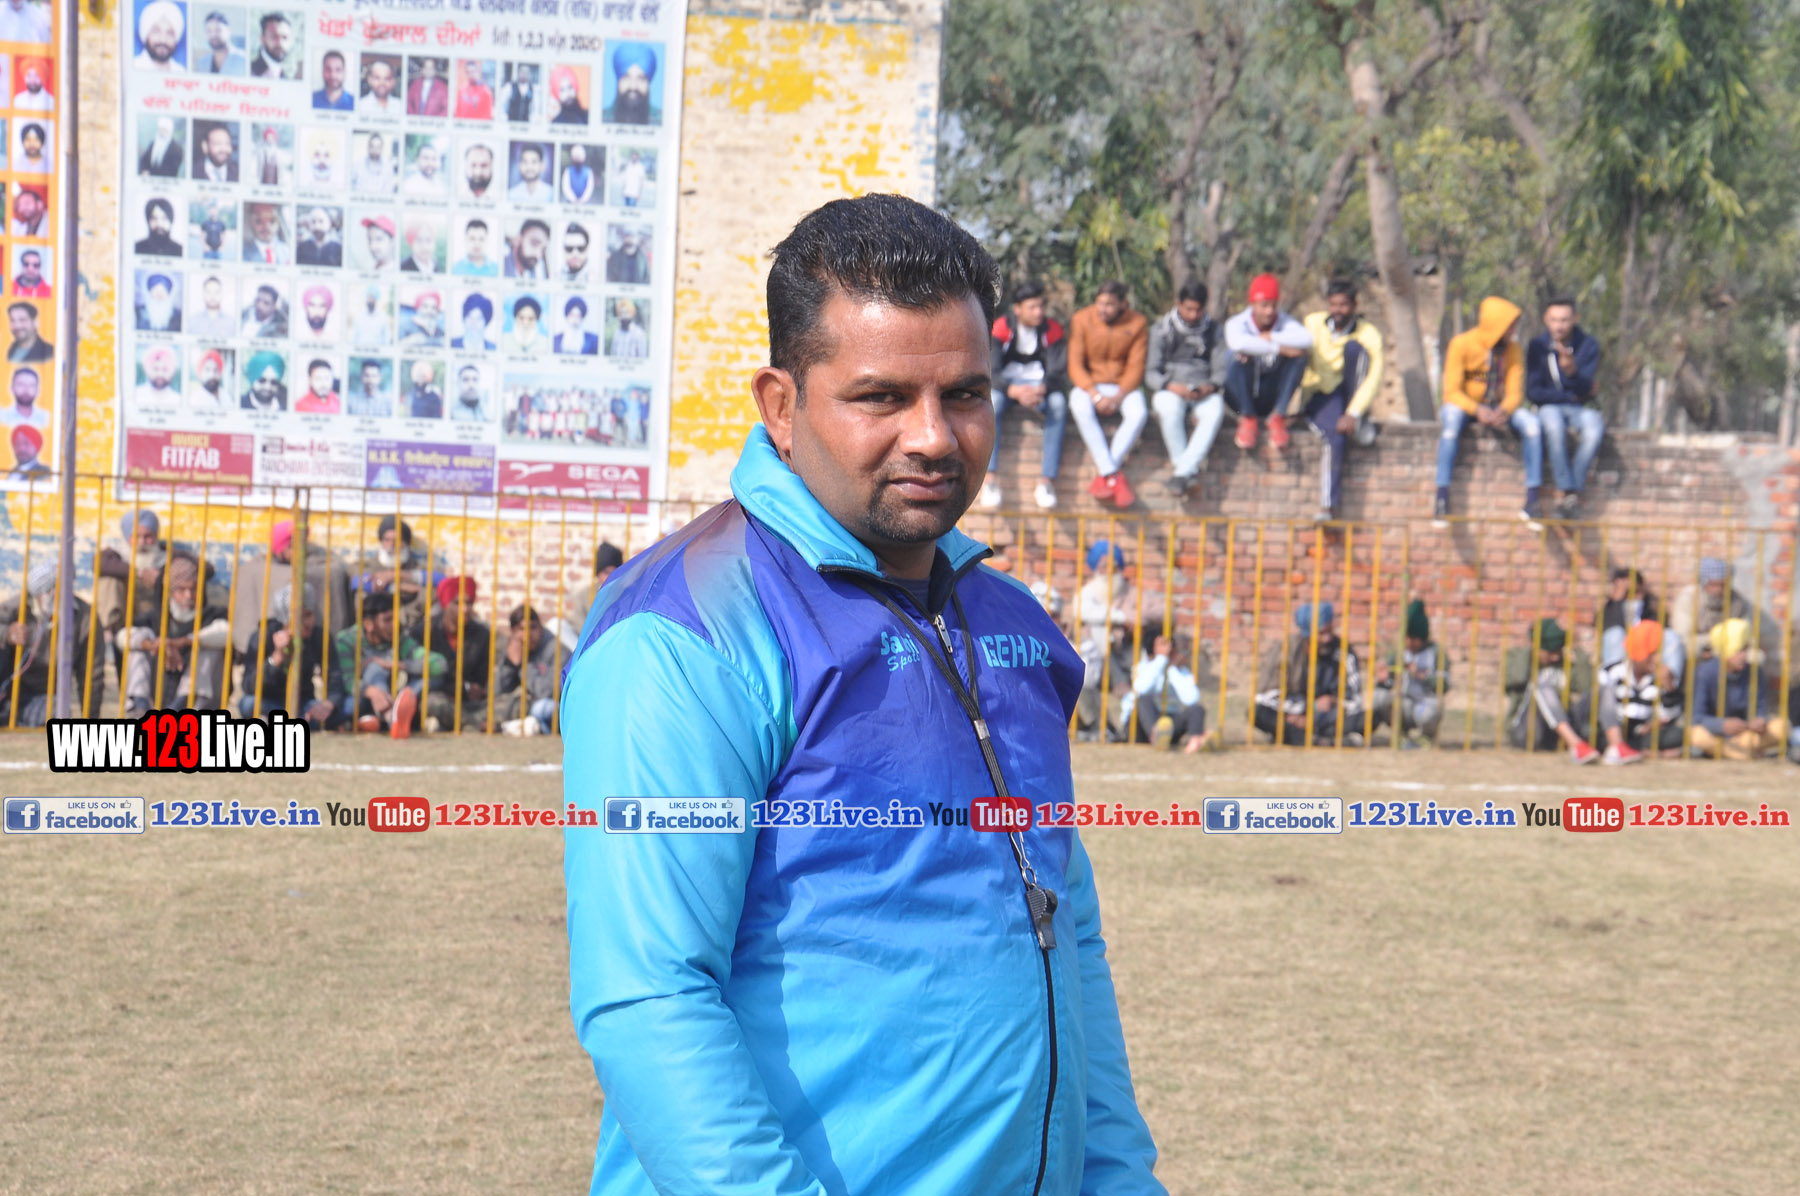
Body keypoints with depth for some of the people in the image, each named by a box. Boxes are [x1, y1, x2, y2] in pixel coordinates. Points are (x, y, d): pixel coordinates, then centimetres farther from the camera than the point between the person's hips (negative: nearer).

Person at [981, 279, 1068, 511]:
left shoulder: (1053, 330, -4)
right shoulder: (1000, 328, -9)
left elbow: (1059, 373, -9)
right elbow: (989, 372, -16)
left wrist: (1041, 390, -32)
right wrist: (1014, 390, -36)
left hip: (1039, 385, 1)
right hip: (1006, 384, -1)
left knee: (1058, 402, -32)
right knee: (992, 400, -36)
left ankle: (1047, 481, -33)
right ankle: (990, 479, -39)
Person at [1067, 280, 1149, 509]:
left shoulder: (1137, 323, -4)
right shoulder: (1081, 320, -7)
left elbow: (1135, 368, -5)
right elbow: (1075, 366, -8)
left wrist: (1118, 397, -20)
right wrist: (1096, 395, -22)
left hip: (1123, 386, 1)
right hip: (1089, 385, -1)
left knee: (1139, 412, -32)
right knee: (1080, 407, -35)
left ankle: (1102, 475, -31)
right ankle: (1114, 476, -39)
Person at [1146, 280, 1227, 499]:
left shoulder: (1213, 330, 12)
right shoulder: (1161, 329, 6)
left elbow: (1221, 370, 9)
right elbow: (1150, 373, 1)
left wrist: (1211, 386, -15)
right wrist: (1171, 386, -20)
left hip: (1203, 392, 1)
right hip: (1170, 391, -1)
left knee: (1215, 411, -35)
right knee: (1170, 408, -38)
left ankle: (1181, 472, -39)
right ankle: (1191, 471, -30)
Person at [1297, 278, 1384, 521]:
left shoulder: (1368, 334, -5)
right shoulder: (1312, 324, 1)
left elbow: (1373, 378, -16)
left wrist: (1353, 414, -29)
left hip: (1353, 396, 1)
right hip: (1320, 395, -1)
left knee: (1354, 347, -25)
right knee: (1335, 434, -36)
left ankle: (1360, 423, -22)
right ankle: (1328, 505, -43)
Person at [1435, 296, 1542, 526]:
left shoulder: (1513, 349, 0)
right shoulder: (1462, 344, -12)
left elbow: (1515, 393, -2)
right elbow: (1451, 392, -14)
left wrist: (1504, 411, -26)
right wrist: (1477, 410, -32)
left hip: (1497, 408, 4)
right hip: (1463, 404, -4)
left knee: (1531, 423, -25)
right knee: (1452, 418, -39)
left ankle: (1531, 500, -25)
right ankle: (1442, 498, -43)